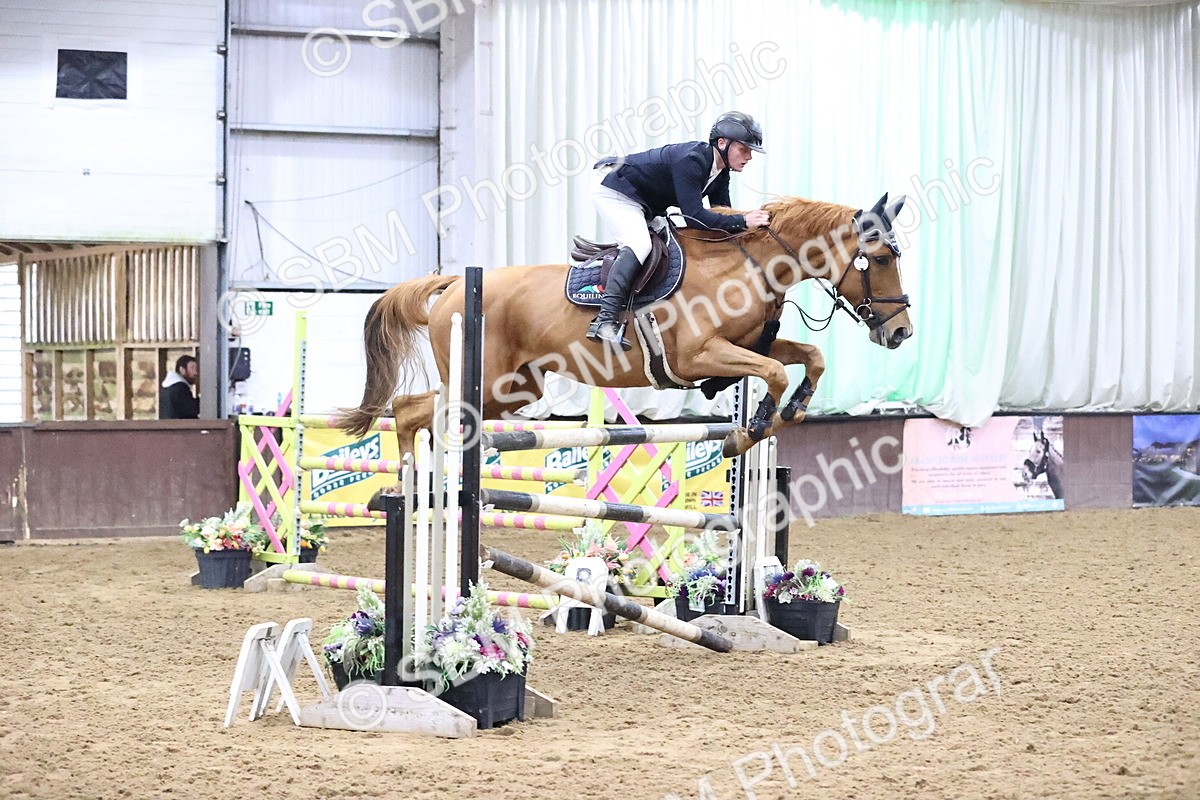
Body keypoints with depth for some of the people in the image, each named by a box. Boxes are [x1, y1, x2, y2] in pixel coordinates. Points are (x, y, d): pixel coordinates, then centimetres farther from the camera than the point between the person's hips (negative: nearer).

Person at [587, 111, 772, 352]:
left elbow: (722, 214, 3)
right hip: (613, 190, -10)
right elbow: (694, 215, -37)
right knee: (639, 244, -28)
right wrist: (742, 221, -38)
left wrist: (749, 221, -14)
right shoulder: (690, 160, -31)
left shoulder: (721, 171, -2)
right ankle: (605, 320, -37)